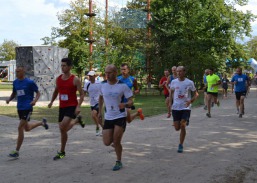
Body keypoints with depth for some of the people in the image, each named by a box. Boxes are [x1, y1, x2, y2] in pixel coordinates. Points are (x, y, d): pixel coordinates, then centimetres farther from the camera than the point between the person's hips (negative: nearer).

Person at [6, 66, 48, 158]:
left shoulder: (29, 82, -9)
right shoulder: (15, 82, 8)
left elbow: (38, 93, -3)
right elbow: (14, 93, 21)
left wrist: (35, 100, -22)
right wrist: (9, 99, 0)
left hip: (27, 108, -7)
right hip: (19, 108, 7)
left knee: (20, 128, -11)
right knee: (27, 128, 19)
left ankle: (17, 151, -3)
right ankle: (42, 123, 47)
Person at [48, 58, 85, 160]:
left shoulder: (75, 80, -9)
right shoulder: (58, 79, 7)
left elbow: (81, 94, -9)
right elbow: (56, 91, 24)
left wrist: (78, 106, -21)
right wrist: (52, 101, 14)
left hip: (72, 106, -6)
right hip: (62, 107, 6)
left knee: (63, 127, -21)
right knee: (62, 130, 8)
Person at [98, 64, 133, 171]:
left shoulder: (123, 86, -13)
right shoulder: (103, 85, -1)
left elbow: (131, 102, -11)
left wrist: (125, 104, -33)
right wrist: (100, 111, 18)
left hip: (120, 117, -4)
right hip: (108, 117, 4)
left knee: (116, 141, -8)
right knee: (107, 143, -1)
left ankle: (118, 162, 14)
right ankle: (116, 139, 35)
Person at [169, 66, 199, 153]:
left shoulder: (189, 82, -5)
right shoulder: (173, 82, 2)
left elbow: (196, 94, 1)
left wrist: (190, 101, -16)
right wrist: (170, 102, 4)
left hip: (186, 107, -2)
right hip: (175, 107, 3)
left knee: (182, 126, -11)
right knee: (177, 128, 2)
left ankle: (181, 145, 2)